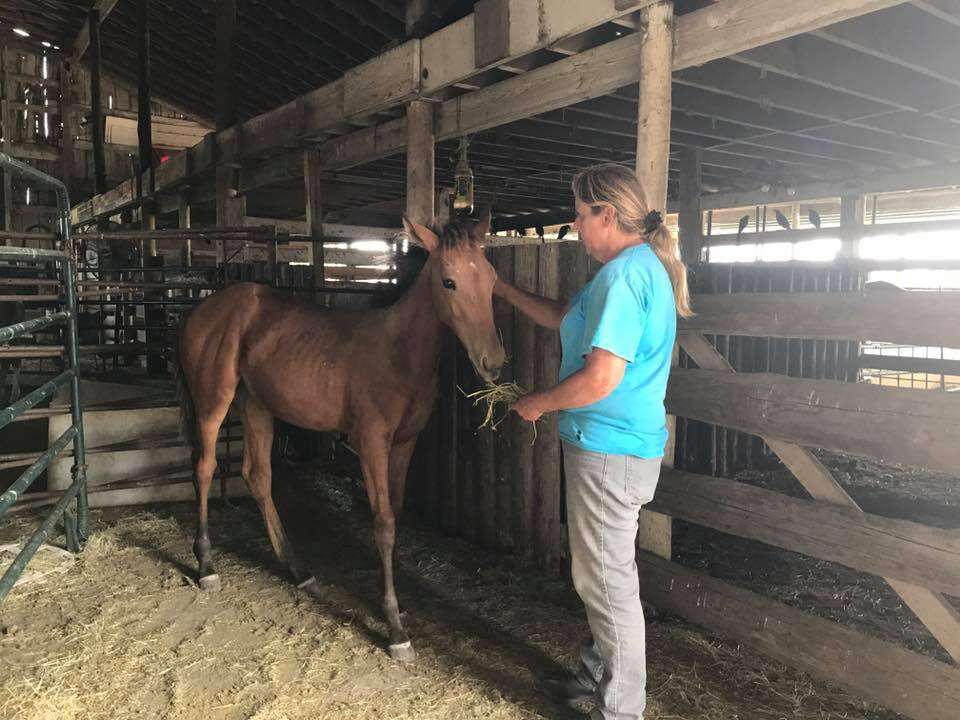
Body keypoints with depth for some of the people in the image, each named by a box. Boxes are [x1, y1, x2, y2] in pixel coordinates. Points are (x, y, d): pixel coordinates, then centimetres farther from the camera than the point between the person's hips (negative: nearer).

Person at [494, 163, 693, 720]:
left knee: (609, 584, 5)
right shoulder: (647, 266, 13)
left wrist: (539, 403, -11)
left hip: (608, 451, -11)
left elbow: (600, 380, -27)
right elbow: (564, 317, 23)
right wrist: (502, 289, 23)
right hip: (629, 445, 11)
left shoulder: (623, 274, -21)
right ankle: (602, 673, 43)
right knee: (606, 574, 24)